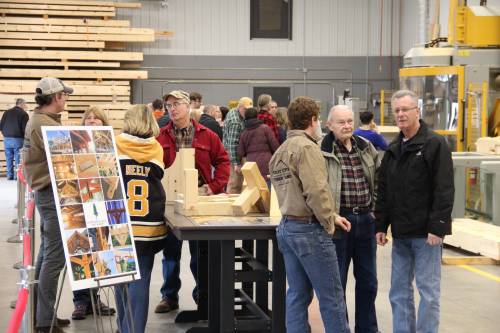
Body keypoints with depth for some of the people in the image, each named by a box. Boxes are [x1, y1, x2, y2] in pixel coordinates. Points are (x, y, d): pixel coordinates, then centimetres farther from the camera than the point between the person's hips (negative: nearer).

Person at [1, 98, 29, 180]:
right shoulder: (24, 114, -9)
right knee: (18, 159, 1)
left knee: (9, 158, 10)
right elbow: (25, 128, -12)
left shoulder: (7, 112, 6)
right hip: (18, 139, -5)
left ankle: (10, 175, 11)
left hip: (7, 139, 5)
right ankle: (17, 175, 1)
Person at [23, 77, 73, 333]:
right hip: (52, 192, -11)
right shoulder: (44, 124, -19)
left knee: (47, 253, 15)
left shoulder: (39, 120, 15)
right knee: (54, 256, -8)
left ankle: (41, 312, 23)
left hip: (47, 192, 11)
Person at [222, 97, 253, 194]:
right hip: (233, 153, -10)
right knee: (235, 183, -8)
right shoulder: (236, 122, -22)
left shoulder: (232, 112, 8)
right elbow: (233, 143, -26)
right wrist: (236, 163, -26)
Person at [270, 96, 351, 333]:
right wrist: (329, 222, -6)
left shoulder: (280, 152, 15)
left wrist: (331, 215, 13)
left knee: (297, 295, 11)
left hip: (287, 226, 9)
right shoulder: (306, 147, -13)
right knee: (331, 296, 0)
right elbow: (315, 191, -21)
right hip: (309, 229, -9)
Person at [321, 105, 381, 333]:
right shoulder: (321, 152, -10)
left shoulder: (367, 148, 7)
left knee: (368, 281, 14)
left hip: (365, 220, 5)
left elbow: (378, 181, 16)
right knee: (337, 282, 5)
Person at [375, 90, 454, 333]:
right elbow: (383, 191, 16)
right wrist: (381, 226, 10)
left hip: (425, 233, -7)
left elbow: (444, 190, -14)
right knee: (399, 290, 10)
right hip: (400, 233, 7)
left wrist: (437, 227, -19)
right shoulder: (393, 149, 14)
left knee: (428, 290, -2)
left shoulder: (435, 144, -8)